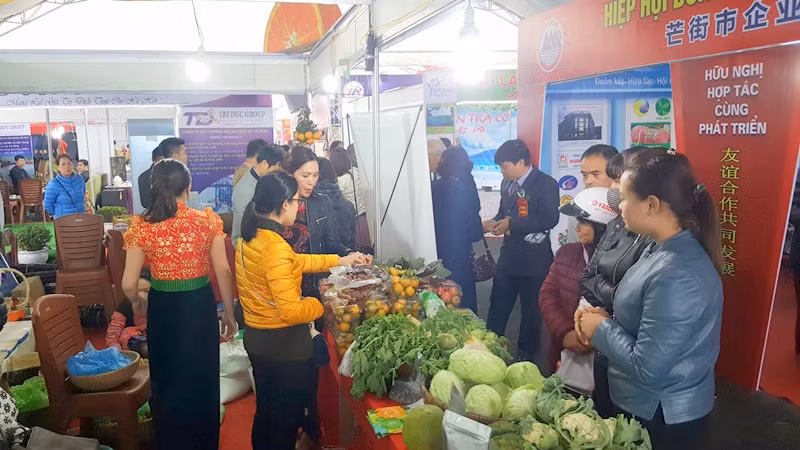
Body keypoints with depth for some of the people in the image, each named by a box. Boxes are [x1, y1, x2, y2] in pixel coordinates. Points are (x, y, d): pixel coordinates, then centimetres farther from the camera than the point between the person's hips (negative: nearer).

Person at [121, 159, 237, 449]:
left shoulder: (142, 227, -10)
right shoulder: (208, 221, -10)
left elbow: (129, 284, -8)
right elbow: (223, 271, -8)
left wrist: (136, 301, 15)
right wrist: (229, 313, 4)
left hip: (163, 309, 0)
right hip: (201, 306, 0)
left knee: (168, 382, 22)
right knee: (203, 380, 20)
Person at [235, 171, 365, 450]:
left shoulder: (248, 238, 1)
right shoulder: (275, 248, -28)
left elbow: (294, 262, 12)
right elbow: (290, 310, -30)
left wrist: (339, 260, 15)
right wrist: (324, 303, -13)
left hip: (255, 339, 9)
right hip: (284, 345, -9)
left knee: (265, 410, 26)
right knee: (288, 417, 11)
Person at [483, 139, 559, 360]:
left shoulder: (545, 184, -14)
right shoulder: (507, 183, 7)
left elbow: (550, 219, -23)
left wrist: (511, 223, -23)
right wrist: (494, 222, -3)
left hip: (534, 258, -6)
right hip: (509, 254, 6)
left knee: (531, 309, 10)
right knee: (498, 306, 11)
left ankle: (526, 356, 27)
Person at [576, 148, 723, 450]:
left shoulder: (676, 276, -31)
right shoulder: (664, 249, 0)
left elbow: (646, 368, -30)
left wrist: (600, 329, -16)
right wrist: (604, 317, -6)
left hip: (664, 419, -8)